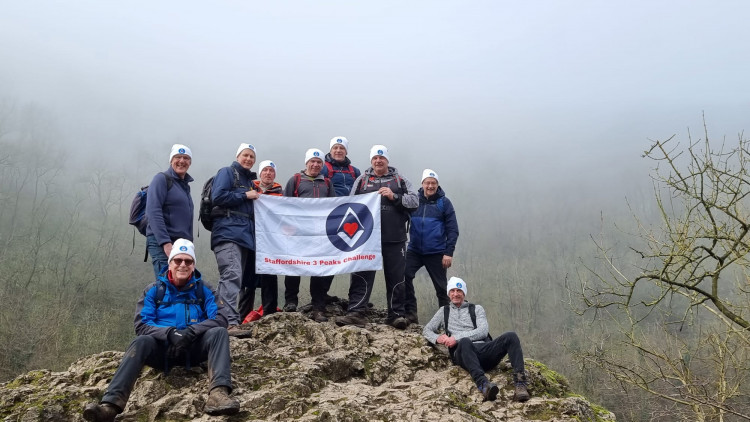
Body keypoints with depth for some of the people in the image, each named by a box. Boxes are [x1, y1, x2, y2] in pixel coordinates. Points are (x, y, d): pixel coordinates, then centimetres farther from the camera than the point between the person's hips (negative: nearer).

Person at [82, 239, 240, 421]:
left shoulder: (204, 290, 6)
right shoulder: (153, 290, 7)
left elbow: (220, 319, -6)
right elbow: (141, 325, -3)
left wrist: (191, 332, -24)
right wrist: (169, 333, -23)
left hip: (194, 348, 0)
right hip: (163, 348, 0)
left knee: (219, 332, -28)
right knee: (141, 342, -31)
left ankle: (218, 393, -49)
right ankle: (111, 404, -49)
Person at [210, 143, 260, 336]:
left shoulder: (250, 180, 26)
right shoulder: (226, 173, 3)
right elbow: (218, 197, -12)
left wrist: (257, 197, 13)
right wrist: (245, 195, -8)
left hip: (245, 234, 9)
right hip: (228, 232, -9)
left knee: (243, 279, 7)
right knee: (232, 276, -20)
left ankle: (230, 320, 12)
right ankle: (231, 323, -28)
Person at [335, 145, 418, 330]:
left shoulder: (400, 180, 11)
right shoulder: (362, 180, 12)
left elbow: (414, 201, 2)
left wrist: (394, 197, -10)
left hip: (394, 239, 0)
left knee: (396, 278, 4)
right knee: (361, 276, -3)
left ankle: (397, 315, 13)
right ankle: (355, 313, -2)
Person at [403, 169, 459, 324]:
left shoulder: (444, 202, 0)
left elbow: (453, 229, -2)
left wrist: (449, 253, -8)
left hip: (436, 253, -1)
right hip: (414, 250, 2)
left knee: (441, 287, 6)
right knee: (403, 276, -18)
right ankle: (410, 313, -8)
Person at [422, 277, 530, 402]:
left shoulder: (476, 308, 23)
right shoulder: (444, 311, 28)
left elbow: (483, 331, 5)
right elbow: (426, 330, 27)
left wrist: (457, 337, -7)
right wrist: (437, 338, 1)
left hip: (484, 349, 2)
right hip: (464, 352, -2)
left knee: (511, 336, -28)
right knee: (465, 342, -40)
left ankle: (520, 384, -42)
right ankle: (483, 384, -60)